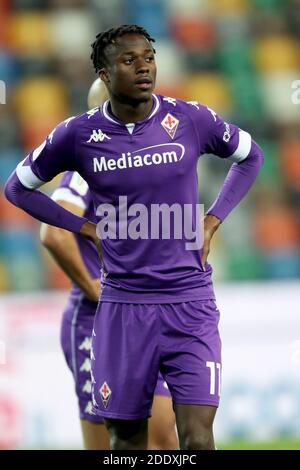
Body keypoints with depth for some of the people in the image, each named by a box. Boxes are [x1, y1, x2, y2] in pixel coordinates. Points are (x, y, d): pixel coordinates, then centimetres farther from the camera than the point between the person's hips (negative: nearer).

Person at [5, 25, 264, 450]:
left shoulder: (192, 120, -2)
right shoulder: (78, 135, -2)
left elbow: (250, 156, 16)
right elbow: (18, 188, 13)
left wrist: (212, 220, 6)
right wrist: (87, 228, 4)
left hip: (190, 303, -1)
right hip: (123, 304, 1)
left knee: (197, 439, -10)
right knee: (126, 439, 8)